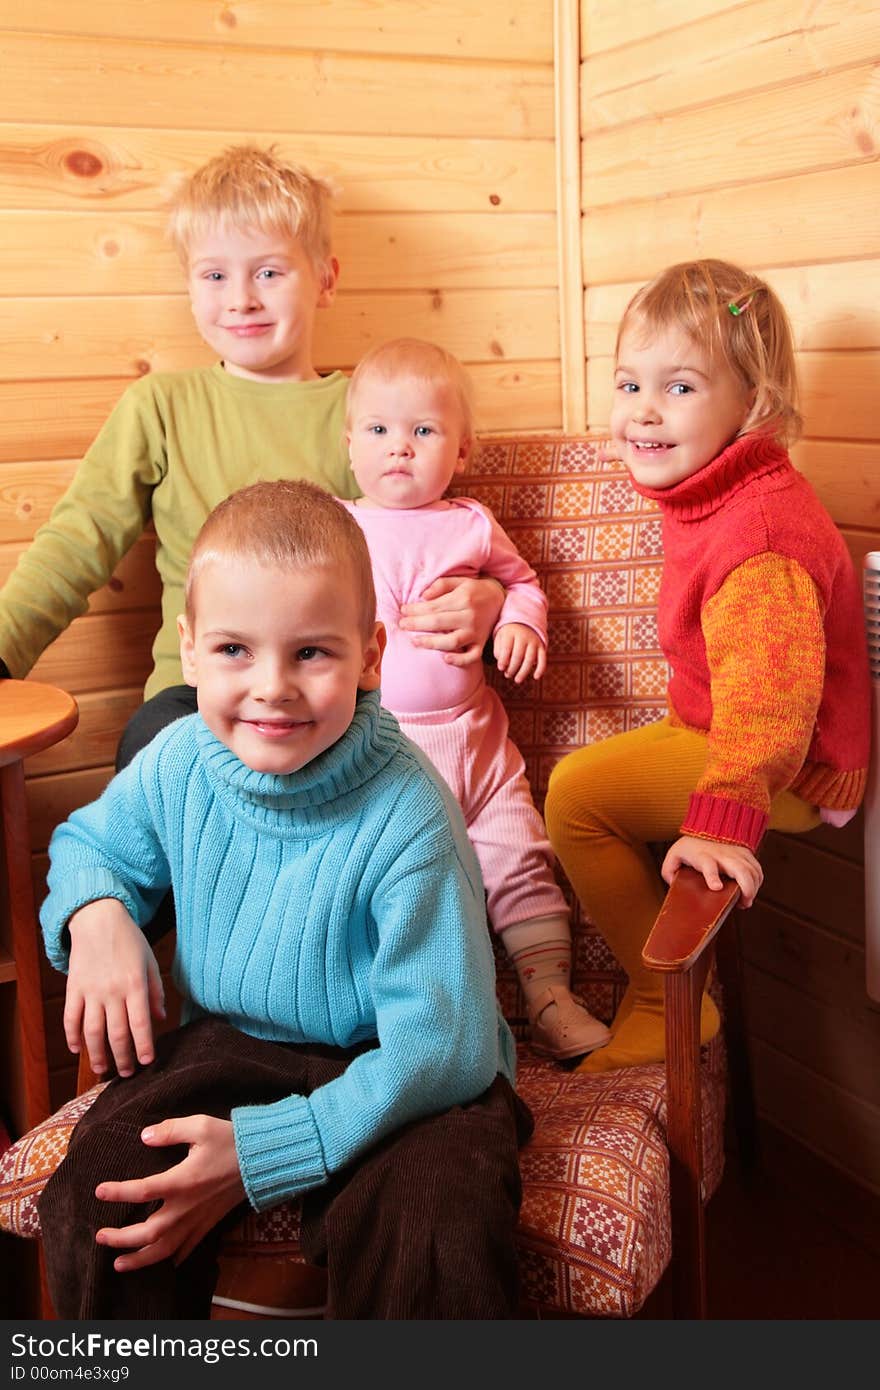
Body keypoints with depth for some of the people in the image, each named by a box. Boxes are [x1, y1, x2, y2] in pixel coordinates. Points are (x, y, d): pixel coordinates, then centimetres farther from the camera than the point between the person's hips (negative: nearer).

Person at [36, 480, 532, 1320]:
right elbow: (92, 841, 16)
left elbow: (442, 1047, -24)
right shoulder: (177, 764, -8)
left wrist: (263, 1153, -28)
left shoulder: (406, 819, -25)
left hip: (394, 1074, -4)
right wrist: (95, 915, -9)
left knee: (436, 1232, -32)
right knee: (93, 1195, -17)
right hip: (233, 1041, 5)